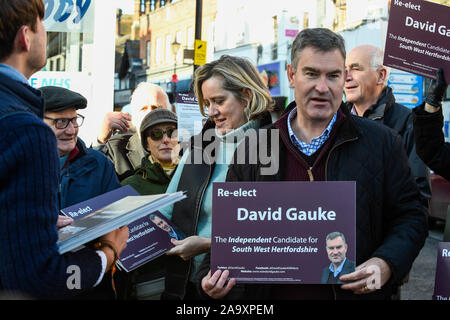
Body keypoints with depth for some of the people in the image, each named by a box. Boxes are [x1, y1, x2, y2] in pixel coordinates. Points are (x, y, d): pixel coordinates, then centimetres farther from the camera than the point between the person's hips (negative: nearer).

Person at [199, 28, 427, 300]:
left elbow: (411, 216, 0)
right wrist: (213, 276, -8)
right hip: (268, 294, 2)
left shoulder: (382, 143, -2)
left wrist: (386, 264, -17)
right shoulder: (253, 149, 2)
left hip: (355, 293, -1)